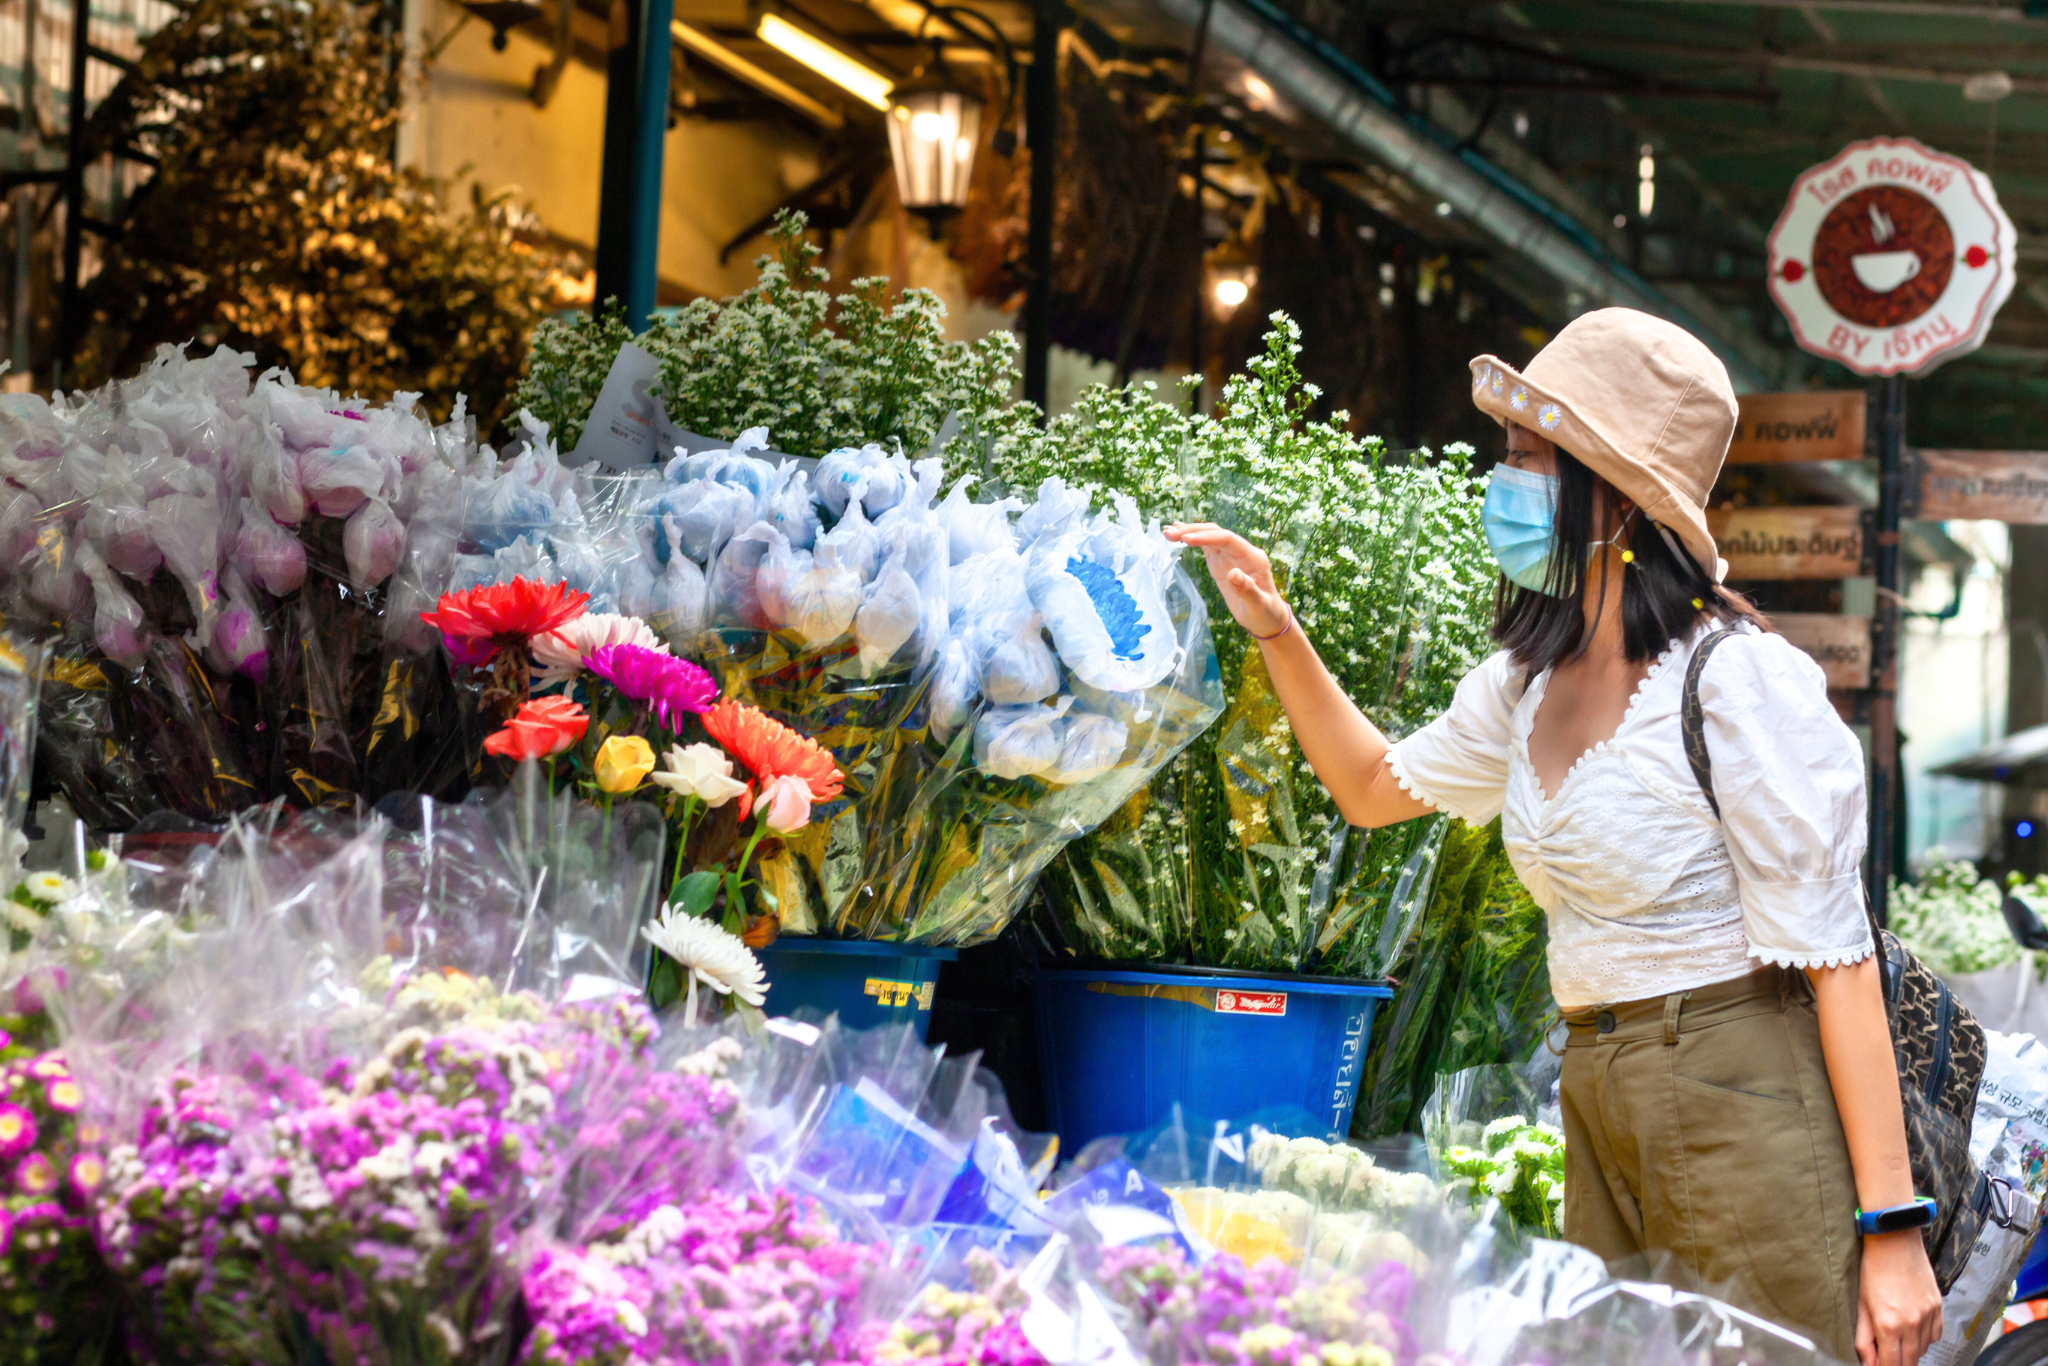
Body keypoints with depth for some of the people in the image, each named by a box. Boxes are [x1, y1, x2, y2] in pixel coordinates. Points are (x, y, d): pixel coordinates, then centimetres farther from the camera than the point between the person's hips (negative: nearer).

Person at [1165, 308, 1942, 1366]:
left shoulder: (1737, 678, -14)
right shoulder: (1529, 683, 9)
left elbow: (1833, 955, -16)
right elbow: (1378, 786, 28)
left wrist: (1890, 1229, -18)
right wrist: (1274, 629, 15)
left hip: (1740, 1107, -8)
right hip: (1598, 1109, 8)